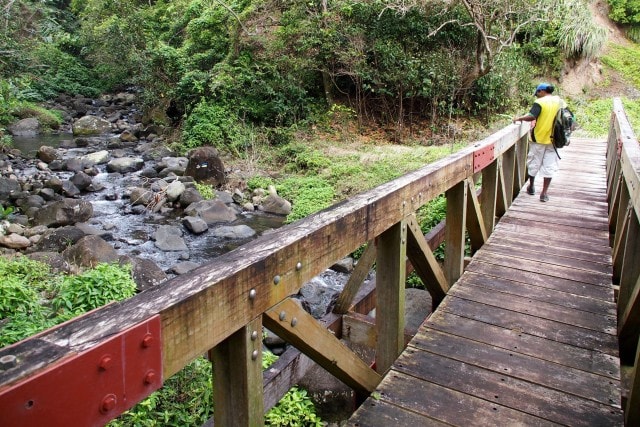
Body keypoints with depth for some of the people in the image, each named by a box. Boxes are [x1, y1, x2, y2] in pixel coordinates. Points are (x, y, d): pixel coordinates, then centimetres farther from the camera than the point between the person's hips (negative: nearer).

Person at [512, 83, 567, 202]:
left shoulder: (540, 102, -11)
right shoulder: (560, 101, 5)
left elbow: (531, 117, -24)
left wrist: (519, 118, -10)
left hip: (539, 138, -3)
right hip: (553, 139, 4)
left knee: (534, 163, 14)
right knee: (549, 166, 5)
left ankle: (531, 187, 29)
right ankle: (544, 193, 4)